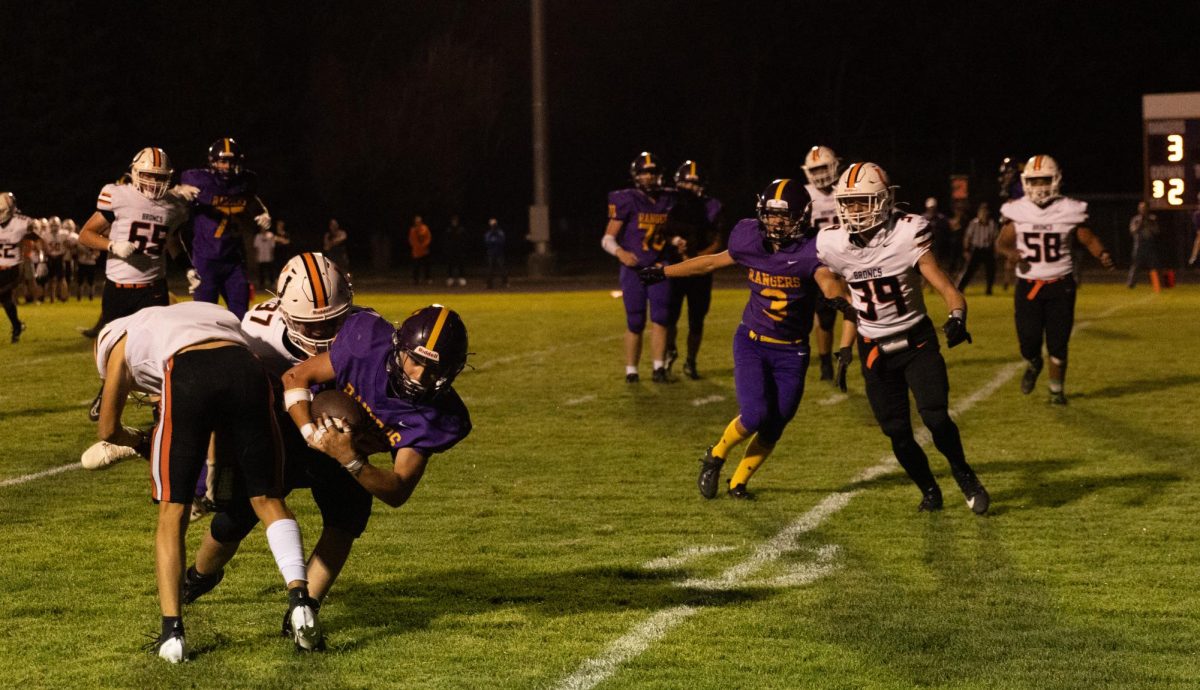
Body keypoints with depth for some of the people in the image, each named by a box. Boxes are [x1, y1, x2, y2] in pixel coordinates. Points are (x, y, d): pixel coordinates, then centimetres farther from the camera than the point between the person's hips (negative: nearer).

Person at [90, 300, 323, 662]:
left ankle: (172, 631, 4)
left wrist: (141, 442, 56)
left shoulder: (122, 338, 33)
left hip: (187, 376, -3)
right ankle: (299, 596, -4)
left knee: (172, 511, 10)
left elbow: (108, 431, 36)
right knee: (267, 498, 15)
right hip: (247, 371, 3)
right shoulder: (213, 314, 42)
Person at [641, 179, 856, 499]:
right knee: (754, 415, -16)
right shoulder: (751, 243, -7)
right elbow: (711, 262, 11)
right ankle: (716, 456, 13)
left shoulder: (810, 253, -18)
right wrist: (663, 272, 21)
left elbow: (833, 288, -32)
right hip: (751, 343, 0)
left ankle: (738, 482, 28)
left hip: (791, 352, 0)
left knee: (772, 429, 4)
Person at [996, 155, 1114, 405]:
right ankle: (1033, 364, 34)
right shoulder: (1017, 211, -3)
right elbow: (1002, 242, 1)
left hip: (1060, 285, -1)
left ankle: (1056, 389, 20)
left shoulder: (1069, 211, -5)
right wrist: (1012, 253, -21)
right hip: (1028, 286, 1)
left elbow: (1088, 239, 2)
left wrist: (1102, 254, -18)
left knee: (1058, 344, 0)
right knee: (1029, 341, -3)